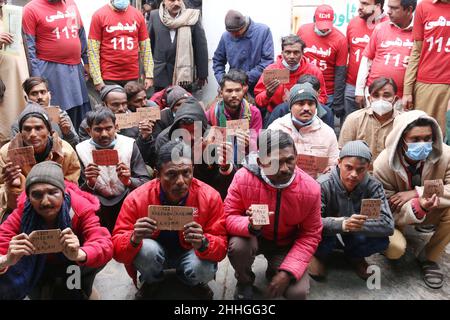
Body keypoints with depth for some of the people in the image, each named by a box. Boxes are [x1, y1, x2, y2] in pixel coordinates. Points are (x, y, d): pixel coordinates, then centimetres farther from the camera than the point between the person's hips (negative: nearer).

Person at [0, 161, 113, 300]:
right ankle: (44, 288, 8)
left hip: (72, 263, -2)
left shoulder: (81, 207, -32)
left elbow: (104, 245, -41)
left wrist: (79, 255, -63)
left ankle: (83, 290, 2)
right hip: (38, 268, 2)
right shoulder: (23, 211, -28)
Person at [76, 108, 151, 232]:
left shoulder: (130, 145, -7)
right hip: (98, 204, 0)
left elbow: (146, 182, -9)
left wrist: (129, 181, -30)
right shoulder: (81, 150, -5)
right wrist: (90, 183, -26)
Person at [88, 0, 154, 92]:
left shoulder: (138, 14, 6)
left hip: (133, 76, 3)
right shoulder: (99, 15, -3)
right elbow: (93, 49, -4)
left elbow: (145, 46, 10)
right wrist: (97, 79, -9)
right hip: (109, 78, -2)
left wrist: (149, 75, 5)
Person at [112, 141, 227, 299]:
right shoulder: (137, 199, -25)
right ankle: (151, 281, 4)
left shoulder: (210, 197, -23)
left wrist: (203, 243, -43)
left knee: (205, 271, -30)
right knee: (147, 249, -33)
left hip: (189, 253, 0)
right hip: (153, 254, 0)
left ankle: (193, 281, 9)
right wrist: (134, 239, -45)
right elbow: (117, 248, -22)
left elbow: (221, 246, -20)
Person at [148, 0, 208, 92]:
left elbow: (201, 47, -1)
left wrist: (202, 74, -1)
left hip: (184, 75, -1)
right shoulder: (154, 16, 3)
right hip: (161, 76, 2)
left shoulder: (192, 17, -2)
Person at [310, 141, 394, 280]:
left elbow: (388, 224, -25)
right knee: (322, 233, -37)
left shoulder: (373, 186, -17)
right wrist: (343, 224, -50)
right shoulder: (324, 184, -24)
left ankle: (354, 256, 8)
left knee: (382, 241, -26)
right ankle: (319, 256, 1)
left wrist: (357, 225, -38)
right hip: (328, 236, -3)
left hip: (356, 237, 3)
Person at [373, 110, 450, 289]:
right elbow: (389, 213, -22)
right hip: (395, 216, -3)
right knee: (395, 249, -31)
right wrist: (419, 206, -44)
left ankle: (429, 258, -4)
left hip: (427, 212, 3)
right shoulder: (383, 165, -27)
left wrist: (417, 192, -34)